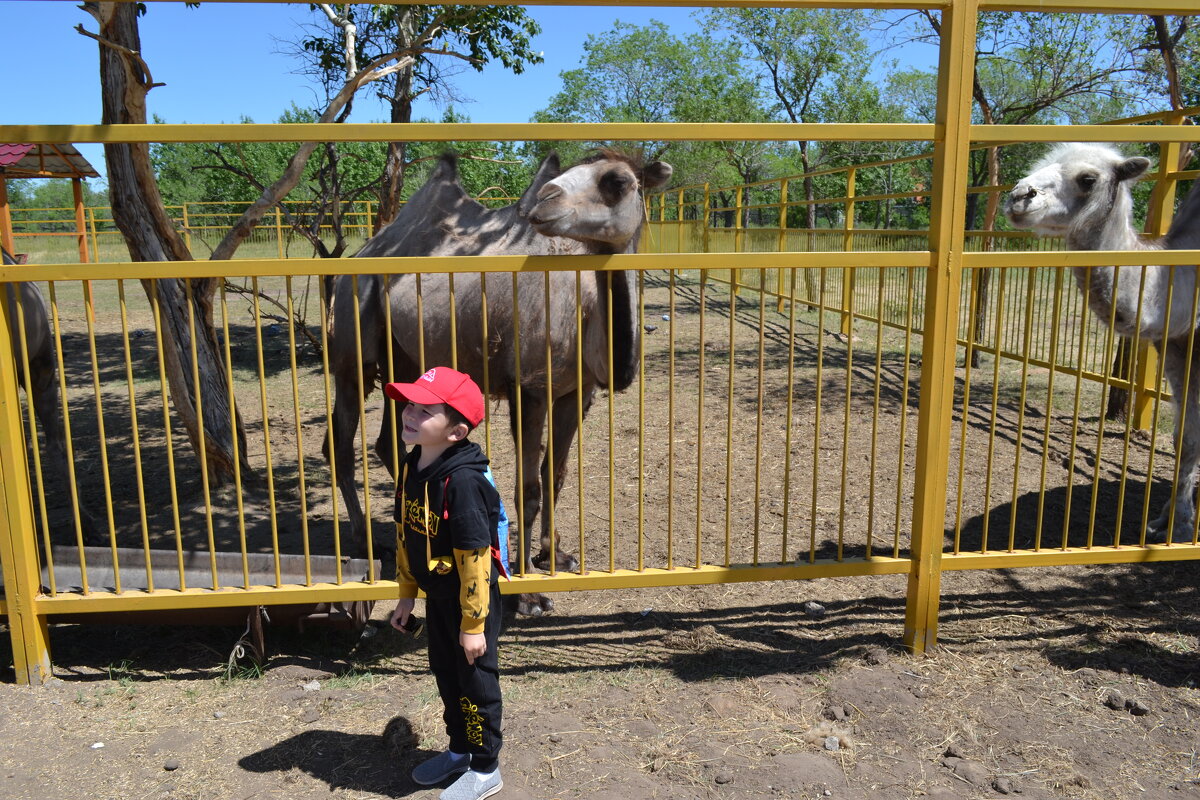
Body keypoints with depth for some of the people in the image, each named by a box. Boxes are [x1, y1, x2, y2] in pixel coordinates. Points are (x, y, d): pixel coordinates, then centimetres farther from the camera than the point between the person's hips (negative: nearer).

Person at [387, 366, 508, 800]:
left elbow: (475, 556, -25)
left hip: (470, 600, -8)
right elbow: (406, 537, 9)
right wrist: (406, 596, 15)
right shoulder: (413, 467, -2)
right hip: (437, 597, 8)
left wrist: (474, 625, -20)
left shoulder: (463, 481, -29)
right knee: (446, 675, 22)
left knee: (476, 682, 9)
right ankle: (459, 749, 44)